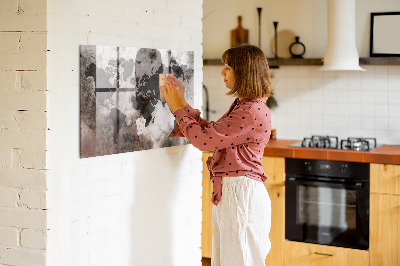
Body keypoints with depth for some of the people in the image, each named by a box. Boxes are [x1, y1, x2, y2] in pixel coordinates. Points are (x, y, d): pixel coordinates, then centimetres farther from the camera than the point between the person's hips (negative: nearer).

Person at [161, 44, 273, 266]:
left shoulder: (253, 112, -20)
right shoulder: (242, 106, 14)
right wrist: (182, 104, 14)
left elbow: (204, 139, -19)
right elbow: (210, 131, 17)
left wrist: (177, 108, -7)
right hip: (228, 192, 10)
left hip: (241, 193, -10)